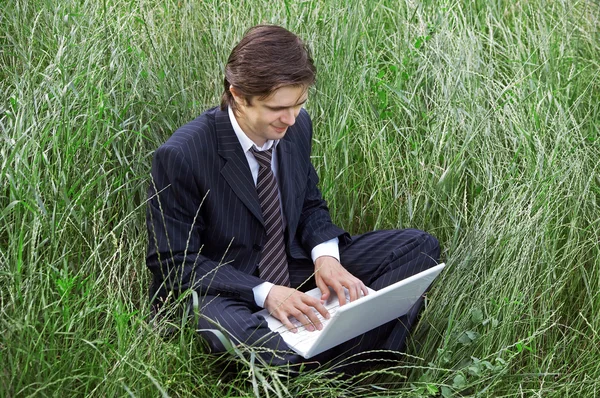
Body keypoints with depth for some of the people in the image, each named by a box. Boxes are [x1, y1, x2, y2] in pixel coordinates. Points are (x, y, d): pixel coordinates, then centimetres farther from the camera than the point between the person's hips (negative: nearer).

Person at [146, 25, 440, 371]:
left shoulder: (297, 126, -4)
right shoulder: (180, 156, -22)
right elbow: (175, 262, -16)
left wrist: (326, 256, -11)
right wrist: (265, 292, -28)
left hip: (295, 269, 7)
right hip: (222, 293, -6)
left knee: (419, 247, -5)